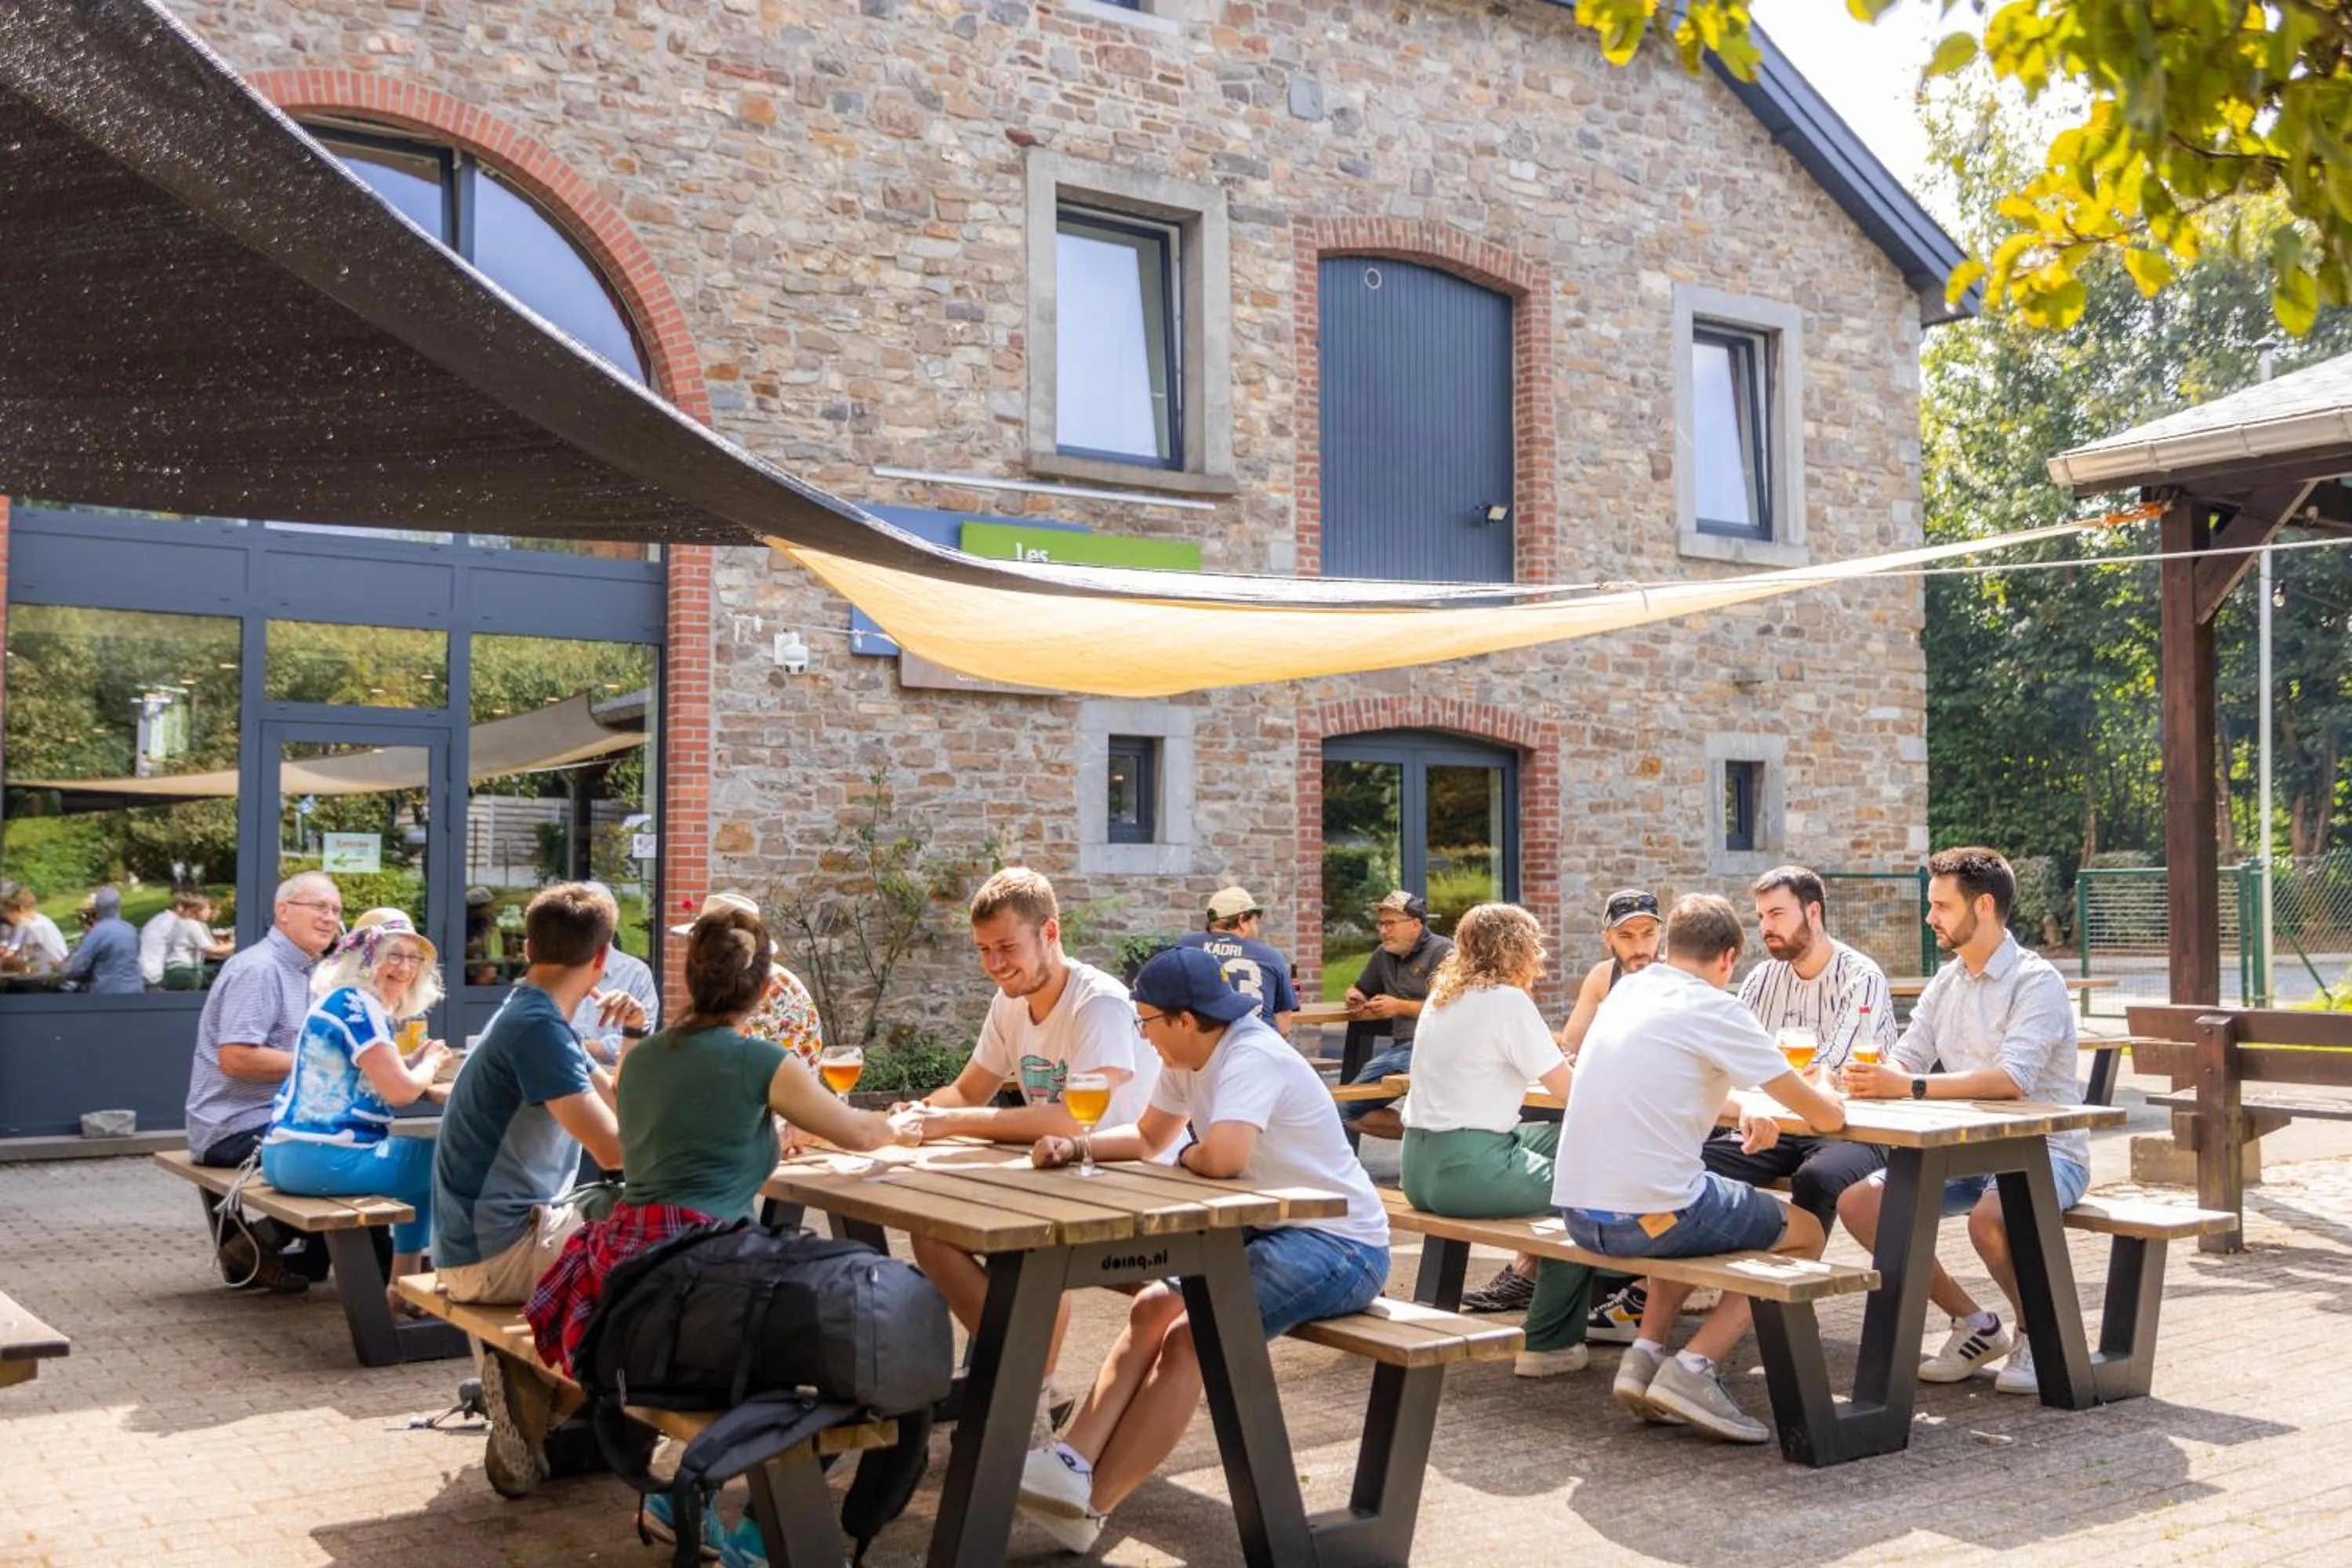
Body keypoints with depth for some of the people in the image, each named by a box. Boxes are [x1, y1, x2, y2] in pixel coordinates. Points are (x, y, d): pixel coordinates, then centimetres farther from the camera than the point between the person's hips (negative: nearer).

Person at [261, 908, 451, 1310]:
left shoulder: (343, 1000, 18)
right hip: (322, 1158, -11)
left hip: (290, 1153, 11)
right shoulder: (358, 1005, -14)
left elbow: (379, 1075, 24)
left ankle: (405, 1283, 27)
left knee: (424, 1157, 27)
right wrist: (431, 1064, 2)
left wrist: (414, 1060, 9)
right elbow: (401, 1092, -17)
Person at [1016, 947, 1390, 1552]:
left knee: (1189, 1337, -17)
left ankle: (1088, 1506, -12)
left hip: (1338, 1246, -10)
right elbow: (1146, 1138, 18)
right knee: (1152, 1308, 4)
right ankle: (1073, 1463, -2)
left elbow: (1222, 1156, -39)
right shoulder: (1186, 1061, 5)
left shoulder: (1252, 1058, -24)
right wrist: (1075, 1147, -1)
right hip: (1272, 1230, 10)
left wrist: (1185, 1157, -16)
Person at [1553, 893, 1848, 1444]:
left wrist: (1740, 1111, 18)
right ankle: (1693, 1368, 2)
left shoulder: (1626, 991, 13)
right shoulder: (1713, 1008, -8)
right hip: (1648, 1218, -7)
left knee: (1695, 1215, 37)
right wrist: (1832, 1101, 19)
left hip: (1578, 1213, 7)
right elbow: (1824, 1116, -4)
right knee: (1806, 1232, 16)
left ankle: (1644, 1356, 19)